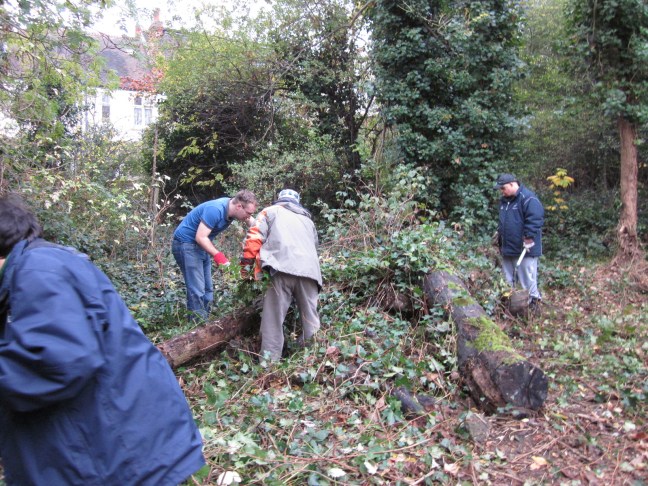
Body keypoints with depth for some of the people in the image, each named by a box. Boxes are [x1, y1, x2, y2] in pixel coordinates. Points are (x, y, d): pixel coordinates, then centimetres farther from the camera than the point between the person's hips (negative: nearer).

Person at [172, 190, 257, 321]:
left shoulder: (232, 207, -2)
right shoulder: (215, 210, -27)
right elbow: (200, 237, -29)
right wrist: (217, 255, -36)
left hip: (200, 246, 9)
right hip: (185, 244, -9)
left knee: (207, 289, 9)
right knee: (197, 291, -14)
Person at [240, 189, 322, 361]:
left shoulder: (271, 211, 22)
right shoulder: (308, 220, 35)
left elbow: (255, 236, 8)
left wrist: (247, 262, 7)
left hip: (283, 268, -4)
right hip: (310, 270, 4)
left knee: (273, 318, -3)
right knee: (311, 319, 10)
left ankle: (270, 361, -6)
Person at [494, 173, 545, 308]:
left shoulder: (528, 198, -15)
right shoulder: (504, 200, 14)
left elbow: (535, 220, -23)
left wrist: (529, 238, -23)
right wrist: (499, 233, 22)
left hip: (524, 248, -9)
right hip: (507, 247, 9)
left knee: (526, 276, -4)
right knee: (507, 277, 15)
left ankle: (533, 299, 7)